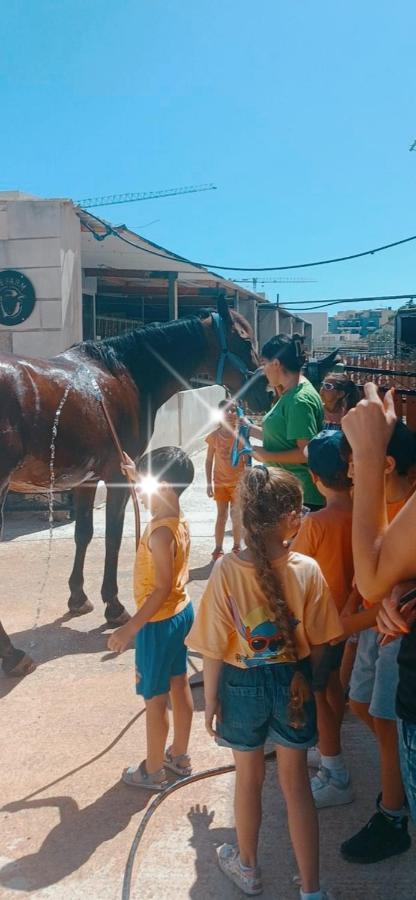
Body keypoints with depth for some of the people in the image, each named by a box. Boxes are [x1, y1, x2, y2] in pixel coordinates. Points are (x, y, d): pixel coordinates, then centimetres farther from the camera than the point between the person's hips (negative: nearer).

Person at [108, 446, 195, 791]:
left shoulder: (160, 533, -28)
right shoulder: (178, 518, -2)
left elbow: (162, 589, -26)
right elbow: (156, 494, 25)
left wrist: (131, 627, -22)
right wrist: (139, 477, 20)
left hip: (159, 624, -9)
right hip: (181, 613, 9)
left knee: (155, 700, 8)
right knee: (179, 687, 21)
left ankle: (153, 771, 25)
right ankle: (179, 756, 38)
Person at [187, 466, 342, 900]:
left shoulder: (227, 570, -22)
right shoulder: (308, 570, -18)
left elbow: (213, 649, -15)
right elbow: (318, 643, -7)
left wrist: (210, 700, -1)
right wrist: (309, 681, 12)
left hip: (243, 684, 0)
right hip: (294, 683, 1)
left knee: (249, 777, 22)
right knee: (295, 780, 19)